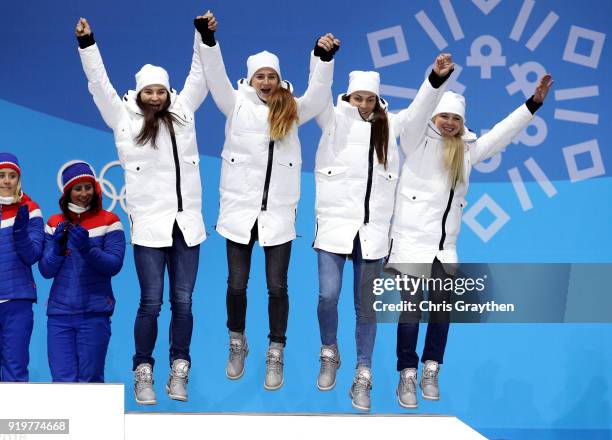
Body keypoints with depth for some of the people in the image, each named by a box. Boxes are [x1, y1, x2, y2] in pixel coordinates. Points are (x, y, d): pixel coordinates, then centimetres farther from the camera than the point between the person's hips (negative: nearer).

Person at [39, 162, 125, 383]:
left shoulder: (108, 221, 2)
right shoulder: (55, 223, 10)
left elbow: (114, 265, -7)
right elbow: (46, 271, 7)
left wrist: (87, 249, -22)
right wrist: (57, 248, -11)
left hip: (94, 313, -2)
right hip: (59, 312, 2)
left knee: (90, 380, -1)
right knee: (63, 381, -2)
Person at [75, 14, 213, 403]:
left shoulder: (182, 113, 11)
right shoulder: (124, 118, 5)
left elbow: (200, 76, 11)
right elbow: (99, 84, 0)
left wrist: (205, 36, 2)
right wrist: (86, 43, -8)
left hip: (186, 221, 2)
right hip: (150, 223, -2)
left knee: (183, 300, 3)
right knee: (151, 302, -3)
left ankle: (179, 372, 13)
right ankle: (143, 373, 9)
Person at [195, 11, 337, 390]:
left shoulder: (292, 110, 6)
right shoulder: (237, 104, 3)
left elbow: (319, 92, -10)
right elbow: (216, 75, -10)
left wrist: (325, 57, -26)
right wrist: (208, 38, -26)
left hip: (279, 211, 0)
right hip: (240, 207, 0)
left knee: (277, 286, 3)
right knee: (237, 284, 8)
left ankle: (276, 355, 15)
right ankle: (237, 345, 28)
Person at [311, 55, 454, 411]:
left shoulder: (389, 125, 9)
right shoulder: (335, 119, 5)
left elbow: (420, 112, -2)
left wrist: (437, 79, -18)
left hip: (373, 229, 2)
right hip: (335, 223, -2)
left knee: (366, 306, 5)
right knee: (328, 295, -10)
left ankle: (363, 376, 15)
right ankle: (330, 354, 18)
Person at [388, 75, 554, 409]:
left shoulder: (466, 150, 14)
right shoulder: (418, 141, 0)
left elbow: (502, 133, 16)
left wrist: (533, 103, 12)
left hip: (445, 247, 5)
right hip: (411, 241, -4)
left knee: (442, 310, 4)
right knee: (410, 311, -3)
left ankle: (430, 372, 18)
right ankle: (407, 376, 5)